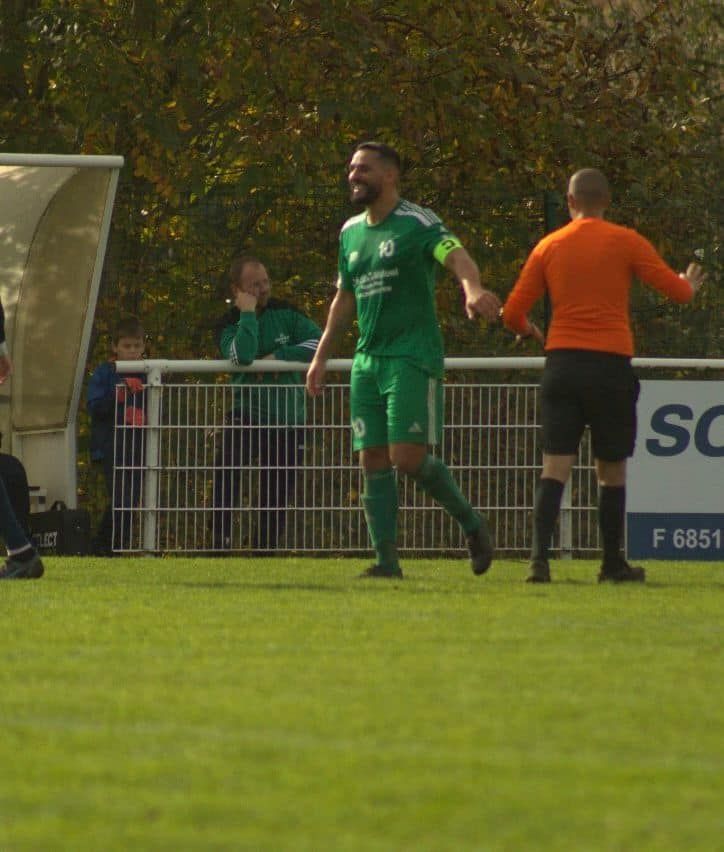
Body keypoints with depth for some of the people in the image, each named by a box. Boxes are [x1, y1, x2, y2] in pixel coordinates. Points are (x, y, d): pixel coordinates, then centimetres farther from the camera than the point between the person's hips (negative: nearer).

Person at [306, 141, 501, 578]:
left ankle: (472, 523, 5)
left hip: (413, 357, -7)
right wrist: (321, 356, 25)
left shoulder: (416, 223, -6)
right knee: (374, 463, 2)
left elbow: (455, 255, -24)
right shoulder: (351, 232, 16)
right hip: (367, 361, 7)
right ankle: (387, 561, 4)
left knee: (408, 457, -15)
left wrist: (473, 288, -45)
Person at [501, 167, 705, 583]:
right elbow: (677, 290, -1)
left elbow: (513, 313, 8)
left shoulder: (549, 247, 6)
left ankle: (540, 557, -16)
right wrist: (690, 284, 22)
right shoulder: (625, 242, -1)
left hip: (562, 362, 2)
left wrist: (529, 330, 31)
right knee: (612, 471, 10)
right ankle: (613, 564, 17)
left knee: (555, 467, -2)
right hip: (611, 363, -2)